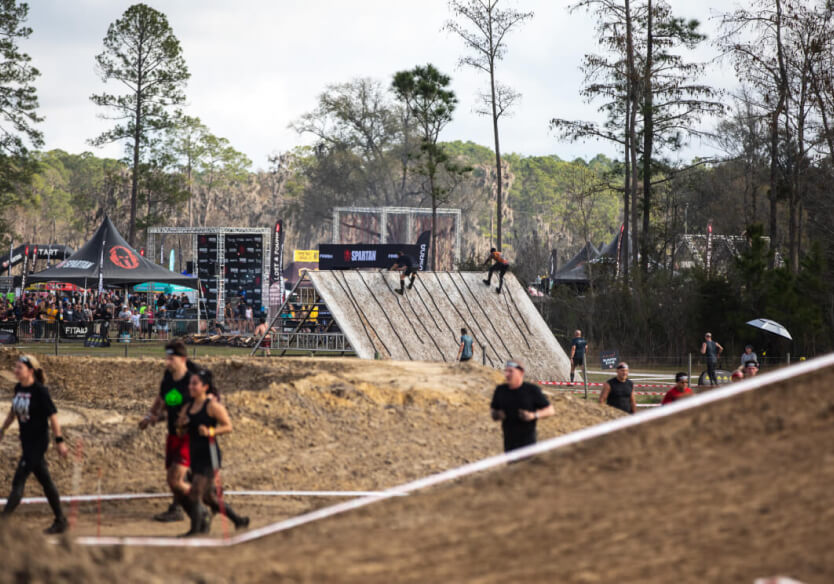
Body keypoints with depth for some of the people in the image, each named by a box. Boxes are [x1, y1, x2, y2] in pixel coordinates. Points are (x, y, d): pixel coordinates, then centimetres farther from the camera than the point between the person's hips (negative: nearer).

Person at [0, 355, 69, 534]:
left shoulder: (40, 391, -16)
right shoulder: (18, 388, 5)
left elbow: (53, 416, -15)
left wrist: (59, 440, -15)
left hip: (38, 440, -8)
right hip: (26, 440, 8)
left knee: (18, 481, -12)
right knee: (45, 481, 14)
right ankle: (60, 520, 23)